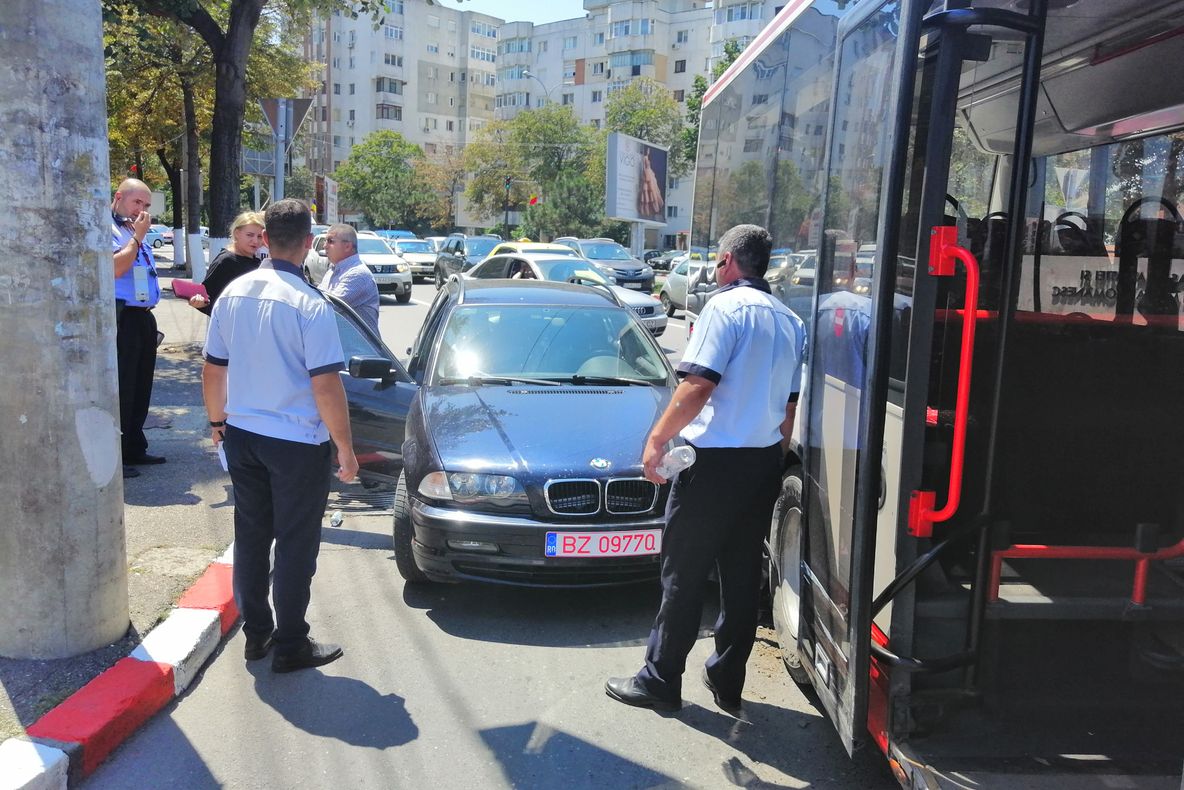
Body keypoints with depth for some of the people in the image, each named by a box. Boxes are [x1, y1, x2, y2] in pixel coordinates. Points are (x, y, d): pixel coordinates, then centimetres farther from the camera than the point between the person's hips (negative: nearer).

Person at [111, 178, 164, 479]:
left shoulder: (133, 229, 19)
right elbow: (116, 268, -21)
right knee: (121, 388, -6)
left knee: (141, 387, 15)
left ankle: (135, 448, 26)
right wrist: (137, 237, -14)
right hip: (122, 317, -9)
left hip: (143, 316, 9)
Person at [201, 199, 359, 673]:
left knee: (251, 535, 18)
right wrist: (346, 450, -11)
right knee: (296, 545, 6)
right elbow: (326, 386, -20)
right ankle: (290, 646, 15)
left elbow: (212, 370, 8)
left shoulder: (233, 294, 1)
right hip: (297, 443, -6)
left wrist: (217, 421, 22)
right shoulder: (310, 306, -18)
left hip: (241, 435, 6)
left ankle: (256, 632, 30)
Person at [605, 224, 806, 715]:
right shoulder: (791, 321, 13)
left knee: (683, 574, 3)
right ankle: (727, 681, 24)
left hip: (715, 459, -7)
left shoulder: (726, 306, -11)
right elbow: (793, 405, 16)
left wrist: (657, 439, -14)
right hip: (764, 463, 8)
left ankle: (660, 681, 13)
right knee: (742, 577, 13)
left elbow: (699, 385, -21)